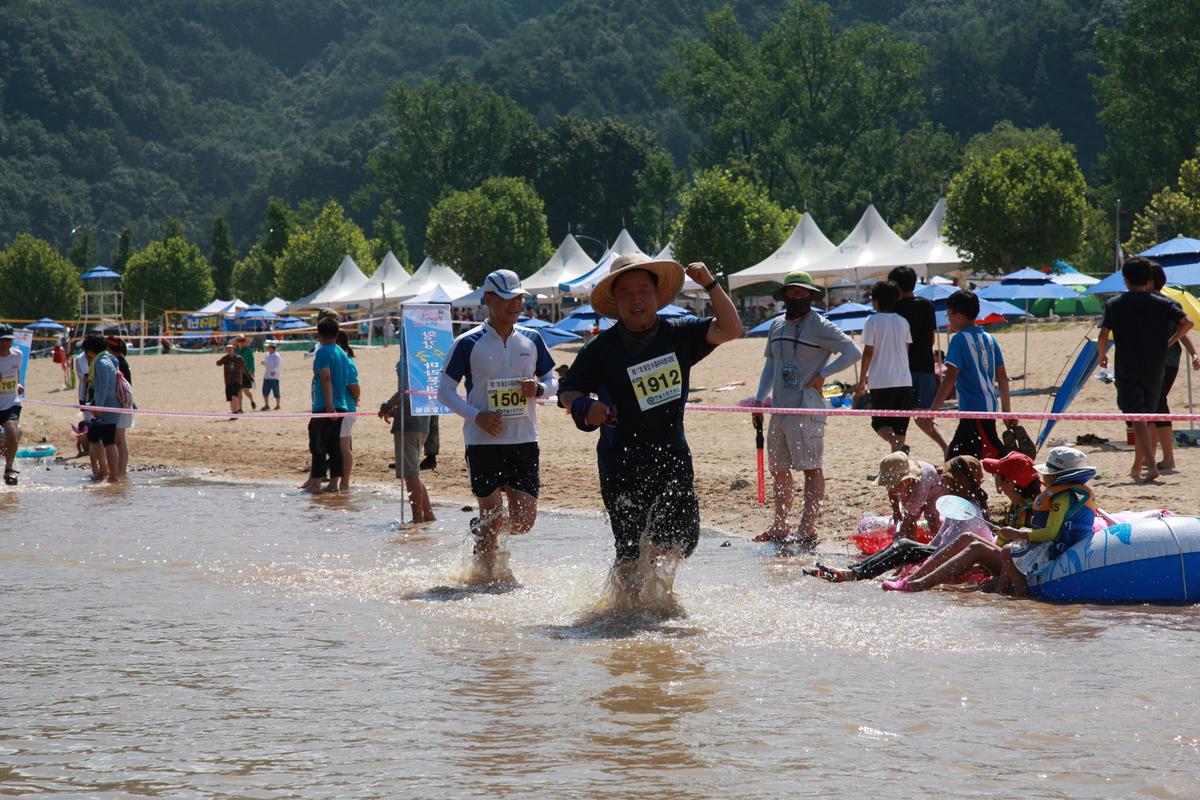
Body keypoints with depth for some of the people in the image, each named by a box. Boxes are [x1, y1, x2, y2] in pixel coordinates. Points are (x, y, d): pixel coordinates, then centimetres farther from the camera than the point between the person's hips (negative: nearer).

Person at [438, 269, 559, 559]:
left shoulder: (532, 339, 8)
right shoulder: (468, 343, -4)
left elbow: (553, 381, 17)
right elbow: (445, 391, -1)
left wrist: (538, 389, -7)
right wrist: (476, 416, -16)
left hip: (524, 441, 4)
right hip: (483, 442, -4)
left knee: (524, 520, -1)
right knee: (492, 516, -3)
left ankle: (484, 530, 31)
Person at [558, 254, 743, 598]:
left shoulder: (678, 334, 4)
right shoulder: (601, 348, -3)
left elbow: (730, 330, -3)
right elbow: (567, 391, 3)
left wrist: (710, 284, -11)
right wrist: (585, 406, -20)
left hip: (672, 456, 3)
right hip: (622, 464, -3)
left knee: (682, 540, -4)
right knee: (632, 554, -2)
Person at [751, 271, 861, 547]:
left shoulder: (820, 326, -4)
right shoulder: (777, 325, 16)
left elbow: (853, 352, -7)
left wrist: (822, 375, -11)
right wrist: (759, 400, 18)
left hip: (807, 408, -7)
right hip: (779, 409, 7)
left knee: (811, 468, -9)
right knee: (779, 470, 12)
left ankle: (807, 529, -11)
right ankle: (780, 527, 21)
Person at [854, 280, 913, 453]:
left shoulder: (872, 321, -5)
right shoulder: (902, 322, 10)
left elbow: (868, 353, -7)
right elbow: (906, 349, 13)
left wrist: (862, 381, -1)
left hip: (881, 381, -4)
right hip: (904, 380, 5)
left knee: (880, 423, 0)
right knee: (899, 425, 10)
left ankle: (897, 445, -27)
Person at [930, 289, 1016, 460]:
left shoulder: (960, 339, -9)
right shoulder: (989, 339, 13)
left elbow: (951, 377, -16)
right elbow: (1003, 377, 13)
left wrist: (933, 409, -15)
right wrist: (1007, 411, 20)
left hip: (974, 408, -8)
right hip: (990, 406, 8)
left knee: (993, 452, -10)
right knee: (955, 455, 15)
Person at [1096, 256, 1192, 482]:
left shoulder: (1114, 305, -1)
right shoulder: (1163, 303, 3)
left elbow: (1102, 337, -9)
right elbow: (1186, 323, -8)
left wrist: (1102, 356, 10)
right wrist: (1170, 342, 7)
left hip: (1127, 372, -2)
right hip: (1155, 371, 2)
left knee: (1138, 420, -9)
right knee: (1146, 419, 17)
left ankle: (1151, 466, -26)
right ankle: (1137, 467, 27)